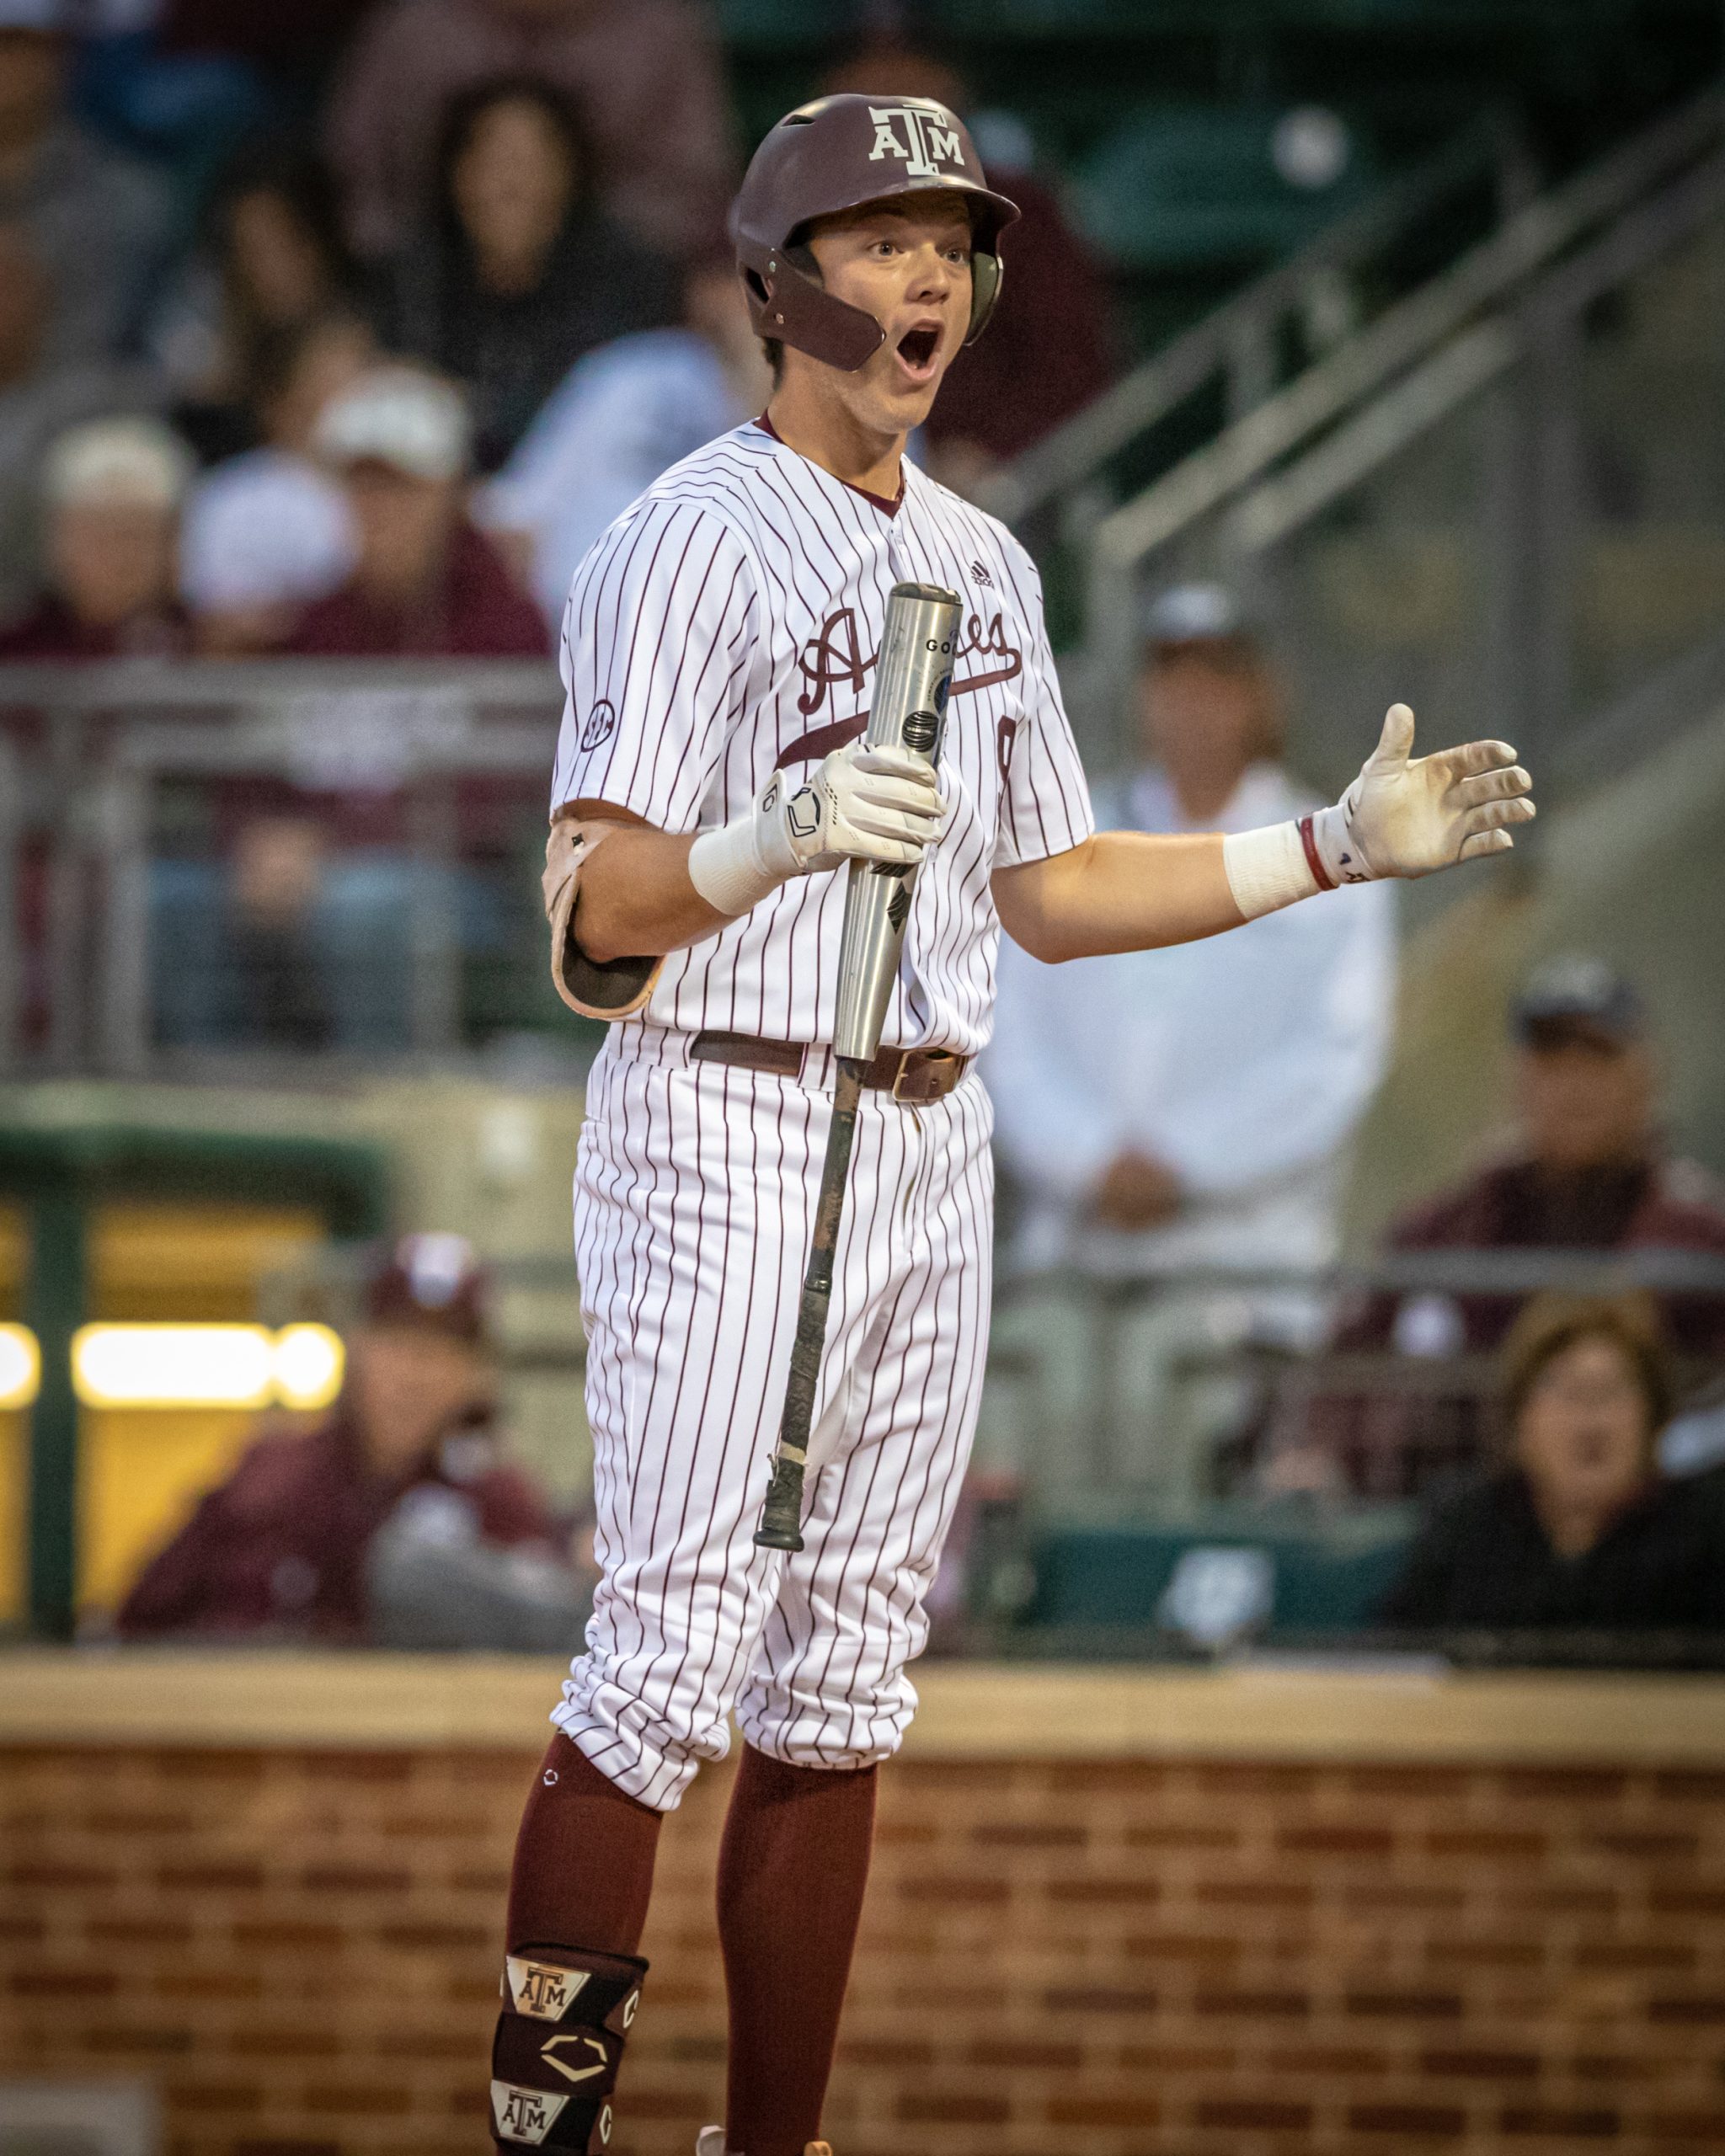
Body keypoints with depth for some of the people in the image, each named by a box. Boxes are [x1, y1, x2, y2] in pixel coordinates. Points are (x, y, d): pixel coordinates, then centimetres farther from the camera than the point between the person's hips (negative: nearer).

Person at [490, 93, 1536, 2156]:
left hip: (928, 1153, 7)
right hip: (724, 1148, -7)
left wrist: (1340, 846, 14)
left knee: (844, 1680, 8)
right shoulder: (692, 542, -9)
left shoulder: (980, 563, 15)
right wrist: (786, 836, -36)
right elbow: (594, 910, -17)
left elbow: (1049, 896, 21)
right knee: (673, 1656, -12)